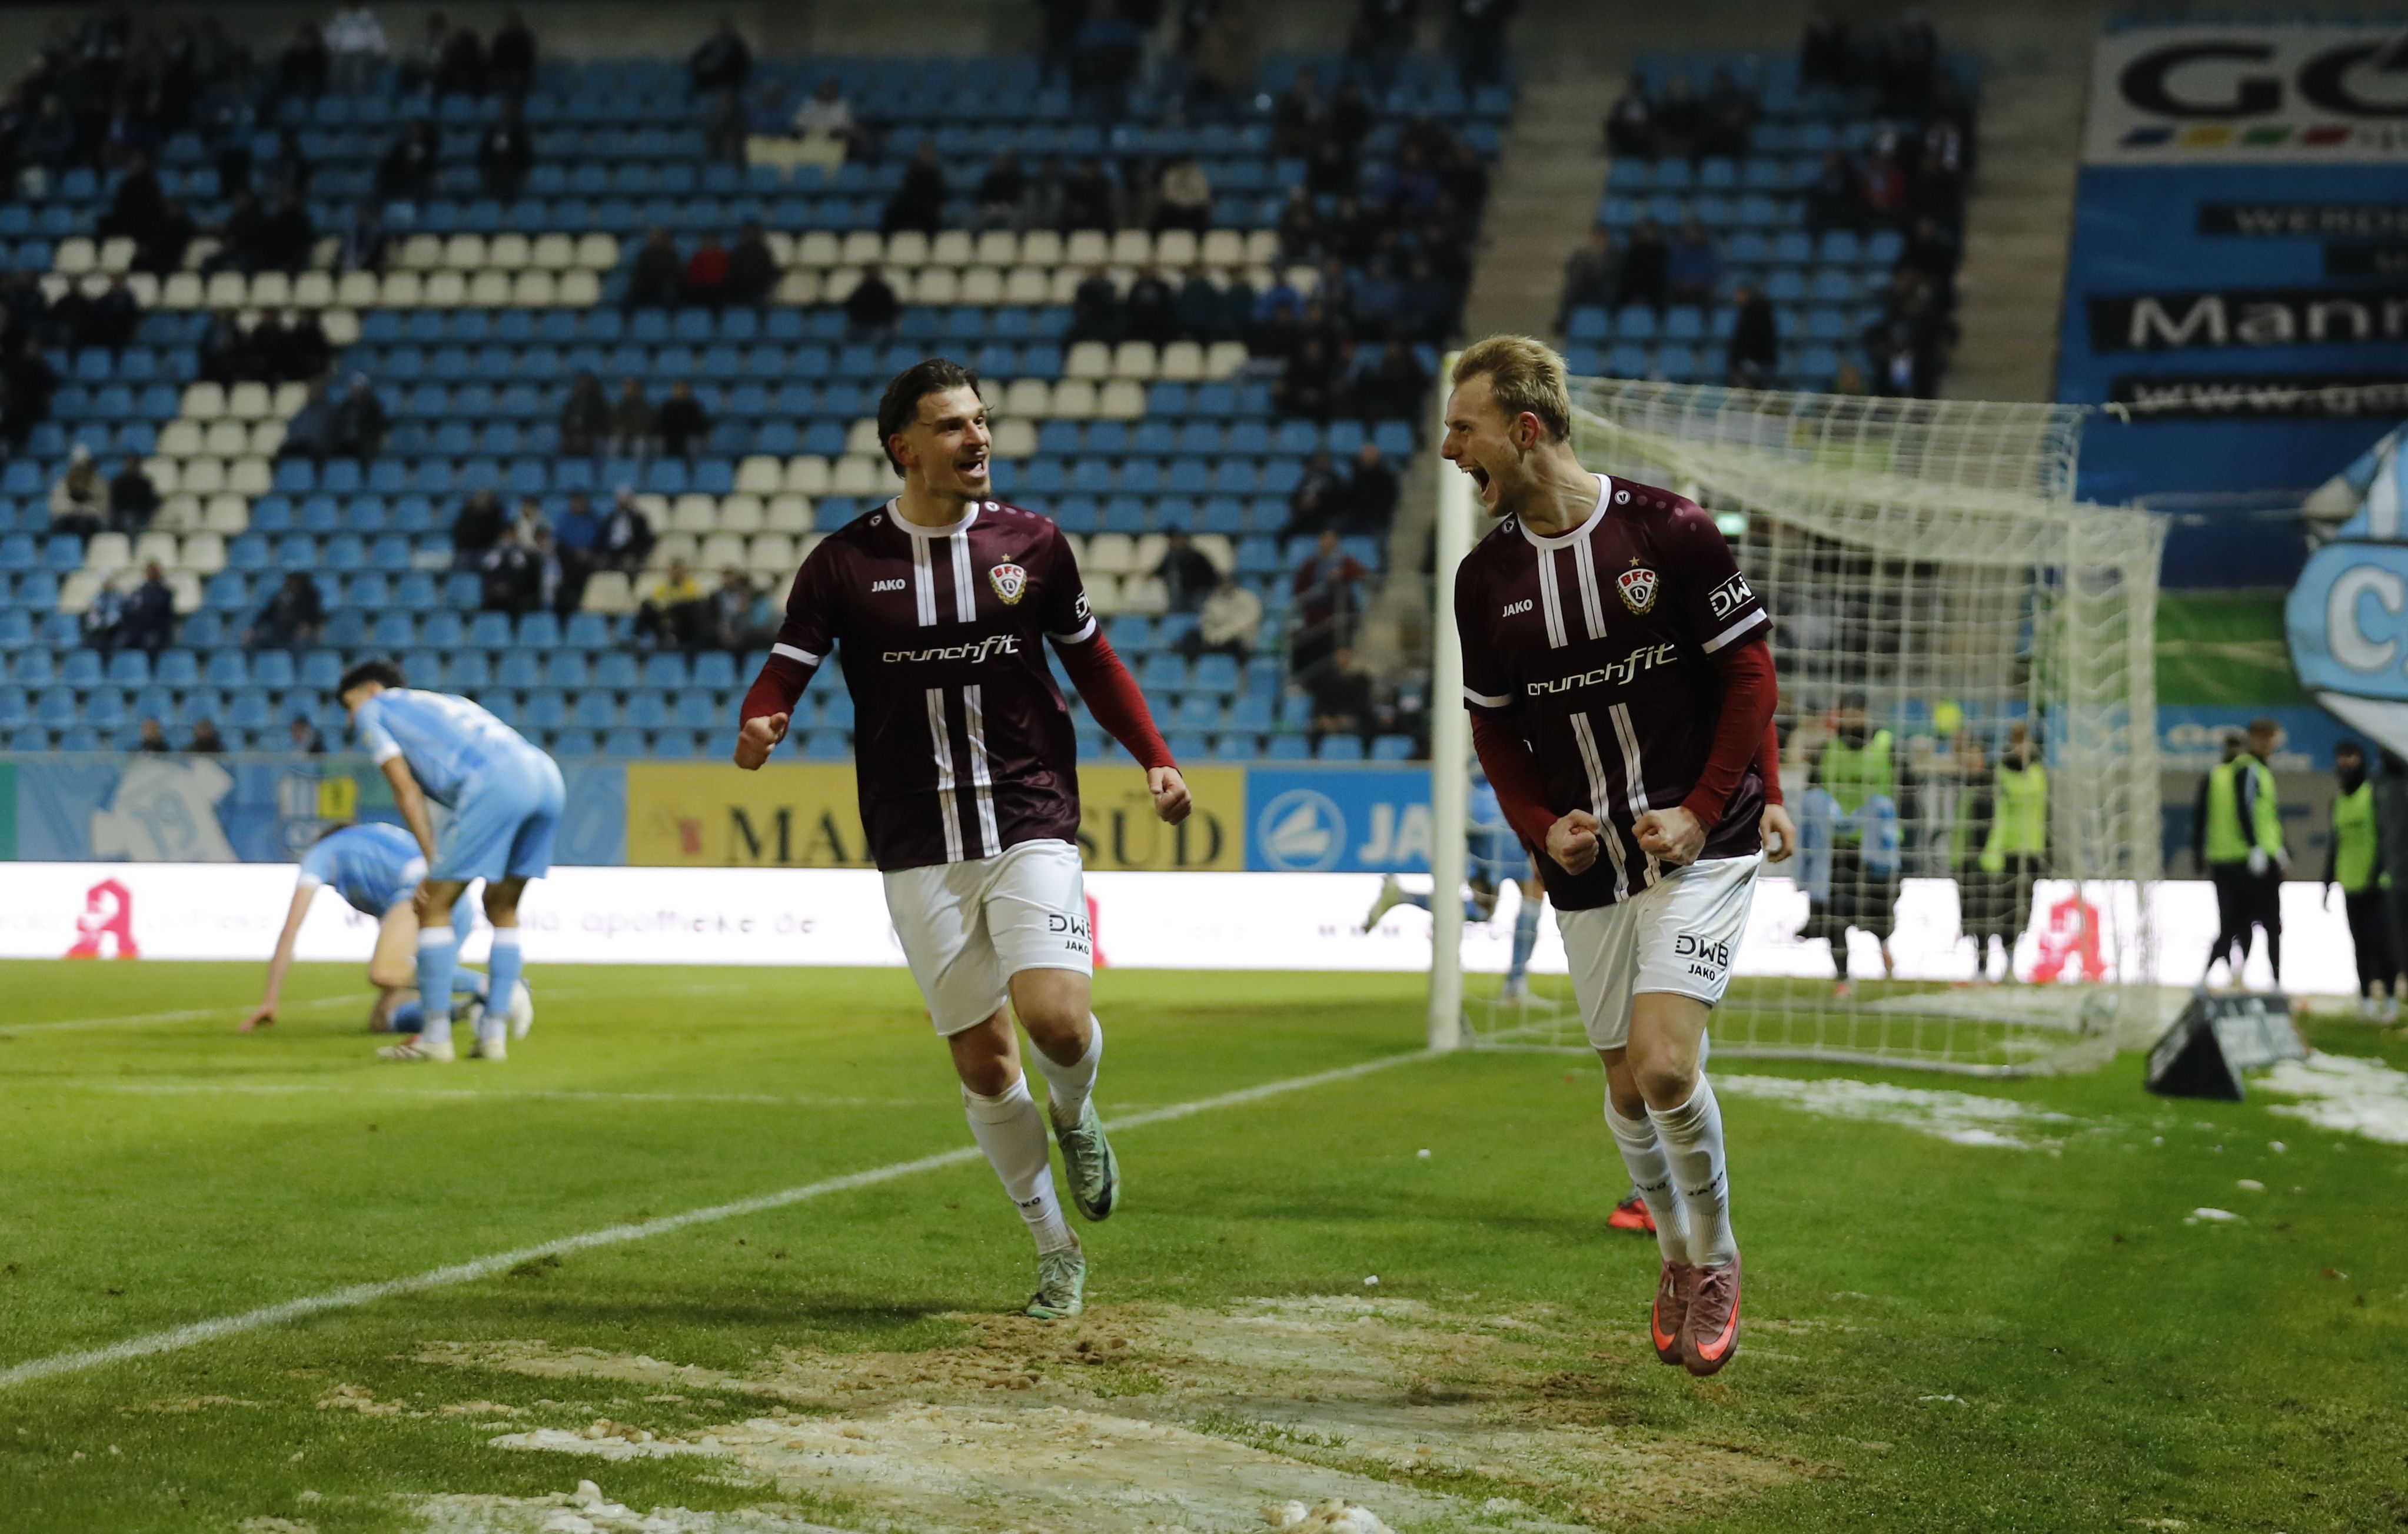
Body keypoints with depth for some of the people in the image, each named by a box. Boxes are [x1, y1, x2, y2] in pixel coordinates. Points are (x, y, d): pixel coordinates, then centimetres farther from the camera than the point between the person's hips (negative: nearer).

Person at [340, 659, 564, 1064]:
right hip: (548, 776, 7)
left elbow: (405, 788, 9)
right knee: (502, 908, 20)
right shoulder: (448, 702, 40)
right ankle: (494, 1033, 16)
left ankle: (435, 1038, 3)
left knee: (433, 906, 3)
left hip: (496, 782, -7)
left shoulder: (373, 710, 21)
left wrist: (432, 864, 6)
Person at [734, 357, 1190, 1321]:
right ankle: (1056, 1251, 18)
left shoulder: (1032, 544, 3)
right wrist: (759, 729, -24)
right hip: (920, 852, 0)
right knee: (982, 1063, 1)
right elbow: (785, 671, -1)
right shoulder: (844, 562, -1)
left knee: (1056, 1020, -21)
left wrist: (1155, 760, 4)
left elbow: (1092, 662, 14)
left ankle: (1075, 1116, 16)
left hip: (1031, 825, 0)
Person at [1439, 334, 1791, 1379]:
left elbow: (1750, 672, -5)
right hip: (1588, 865, 4)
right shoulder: (1485, 576, 2)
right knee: (1627, 1086, 7)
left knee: (1664, 1064, -17)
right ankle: (1677, 1255, 32)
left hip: (1698, 846, -4)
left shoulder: (1666, 530, -11)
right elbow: (1492, 723, 14)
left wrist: (1705, 810, -12)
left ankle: (1717, 1256, 6)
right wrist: (1541, 827, -2)